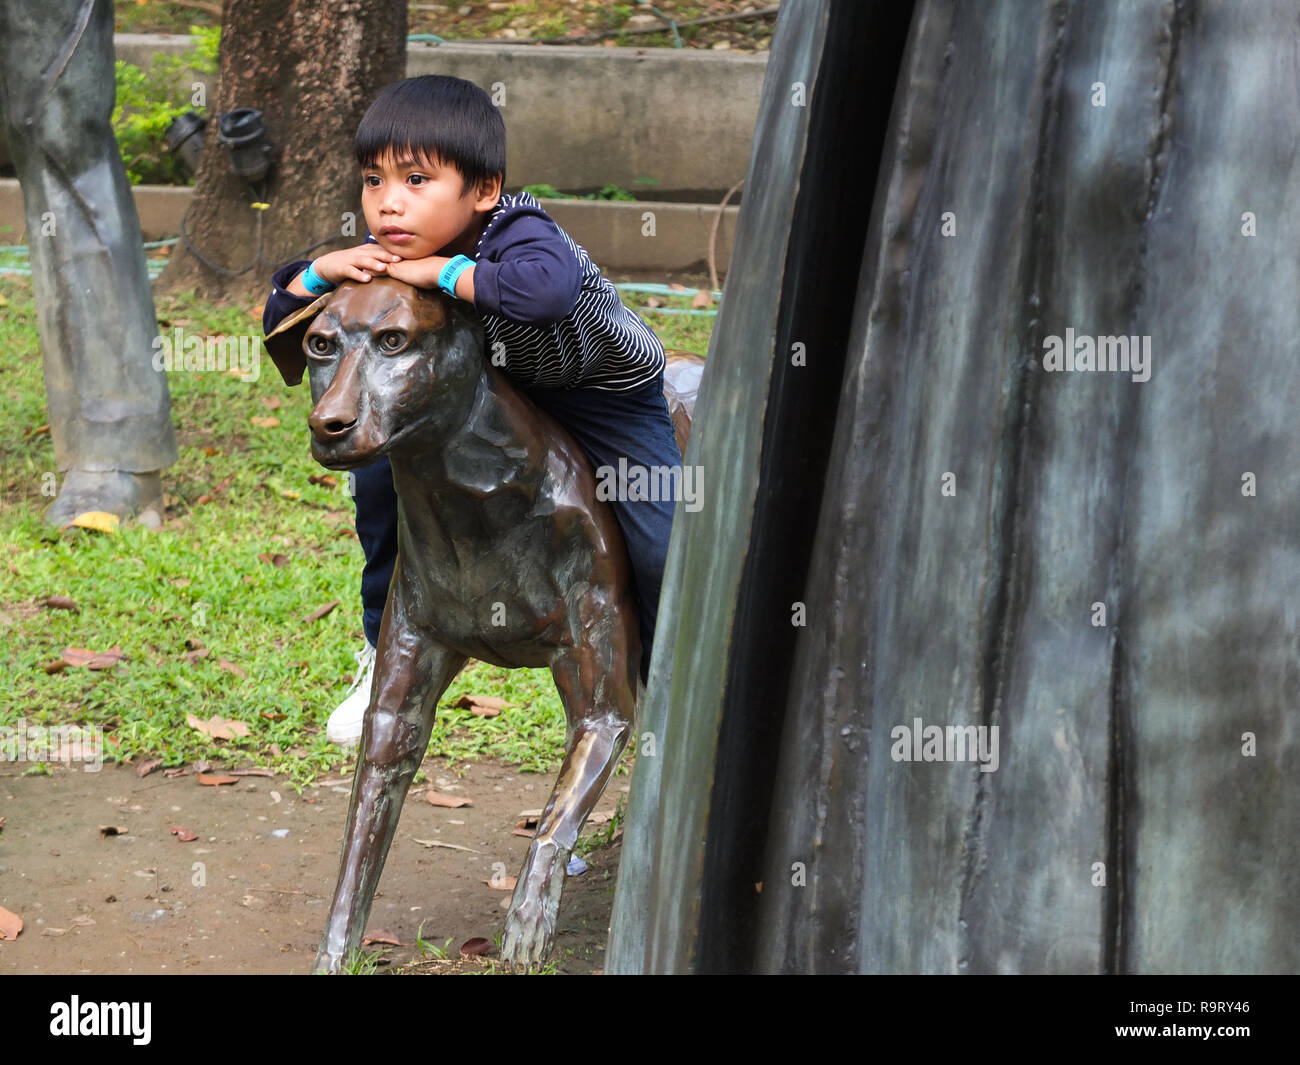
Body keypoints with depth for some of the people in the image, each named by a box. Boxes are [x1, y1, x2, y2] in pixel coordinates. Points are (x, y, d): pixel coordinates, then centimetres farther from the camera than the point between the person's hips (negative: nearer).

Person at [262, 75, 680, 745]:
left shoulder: (520, 234, -41)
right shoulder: (387, 260, -21)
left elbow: (550, 288, -66)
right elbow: (280, 325, -12)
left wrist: (444, 272, -54)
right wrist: (320, 271, -33)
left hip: (609, 394, -5)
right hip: (495, 386, 5)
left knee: (663, 551, -18)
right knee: (382, 473, -6)